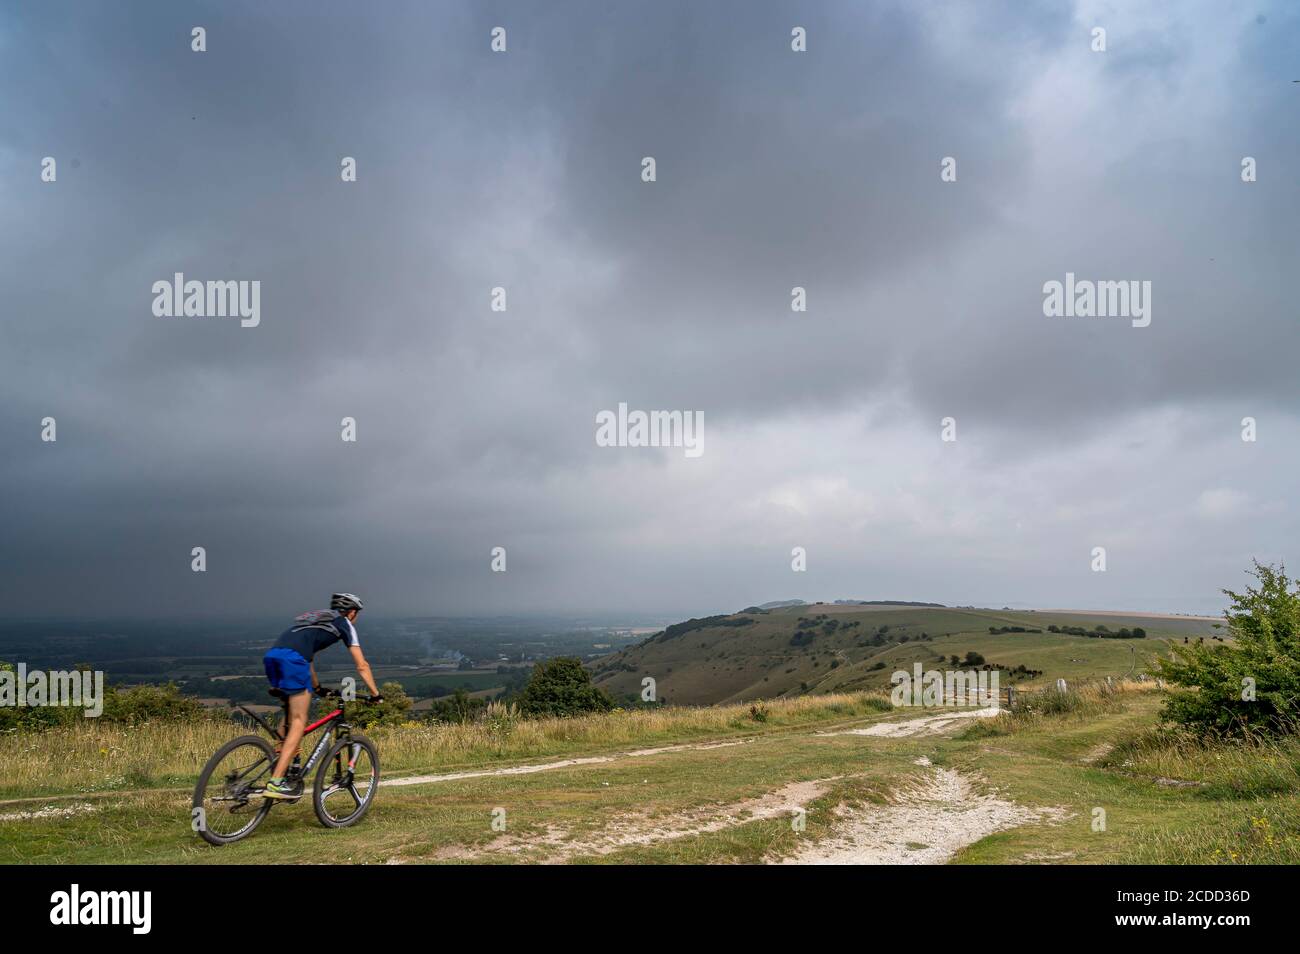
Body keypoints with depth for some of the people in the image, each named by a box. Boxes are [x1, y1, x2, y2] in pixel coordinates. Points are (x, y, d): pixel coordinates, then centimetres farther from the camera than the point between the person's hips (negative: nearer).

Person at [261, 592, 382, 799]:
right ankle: (276, 782, -11)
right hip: (292, 659, -8)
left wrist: (317, 687, 57)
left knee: (290, 716, 23)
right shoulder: (344, 623, 18)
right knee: (299, 721, -3)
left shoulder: (315, 616, 38)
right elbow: (362, 666, 16)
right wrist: (376, 695, 24)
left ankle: (287, 771, 19)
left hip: (271, 655, 8)